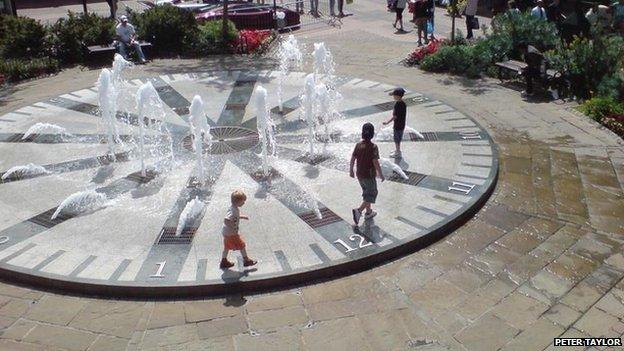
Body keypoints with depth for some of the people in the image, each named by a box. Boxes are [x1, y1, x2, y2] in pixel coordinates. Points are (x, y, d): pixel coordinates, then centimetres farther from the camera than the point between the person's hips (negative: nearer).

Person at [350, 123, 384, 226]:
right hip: (369, 176, -6)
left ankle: (368, 212, 34)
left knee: (367, 192, 23)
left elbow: (352, 159, 0)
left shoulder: (358, 145, -5)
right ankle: (358, 210, -10)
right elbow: (376, 163, -22)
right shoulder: (373, 147, -22)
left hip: (360, 175, 6)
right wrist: (381, 175, -8)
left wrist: (351, 171, 15)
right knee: (371, 195, 6)